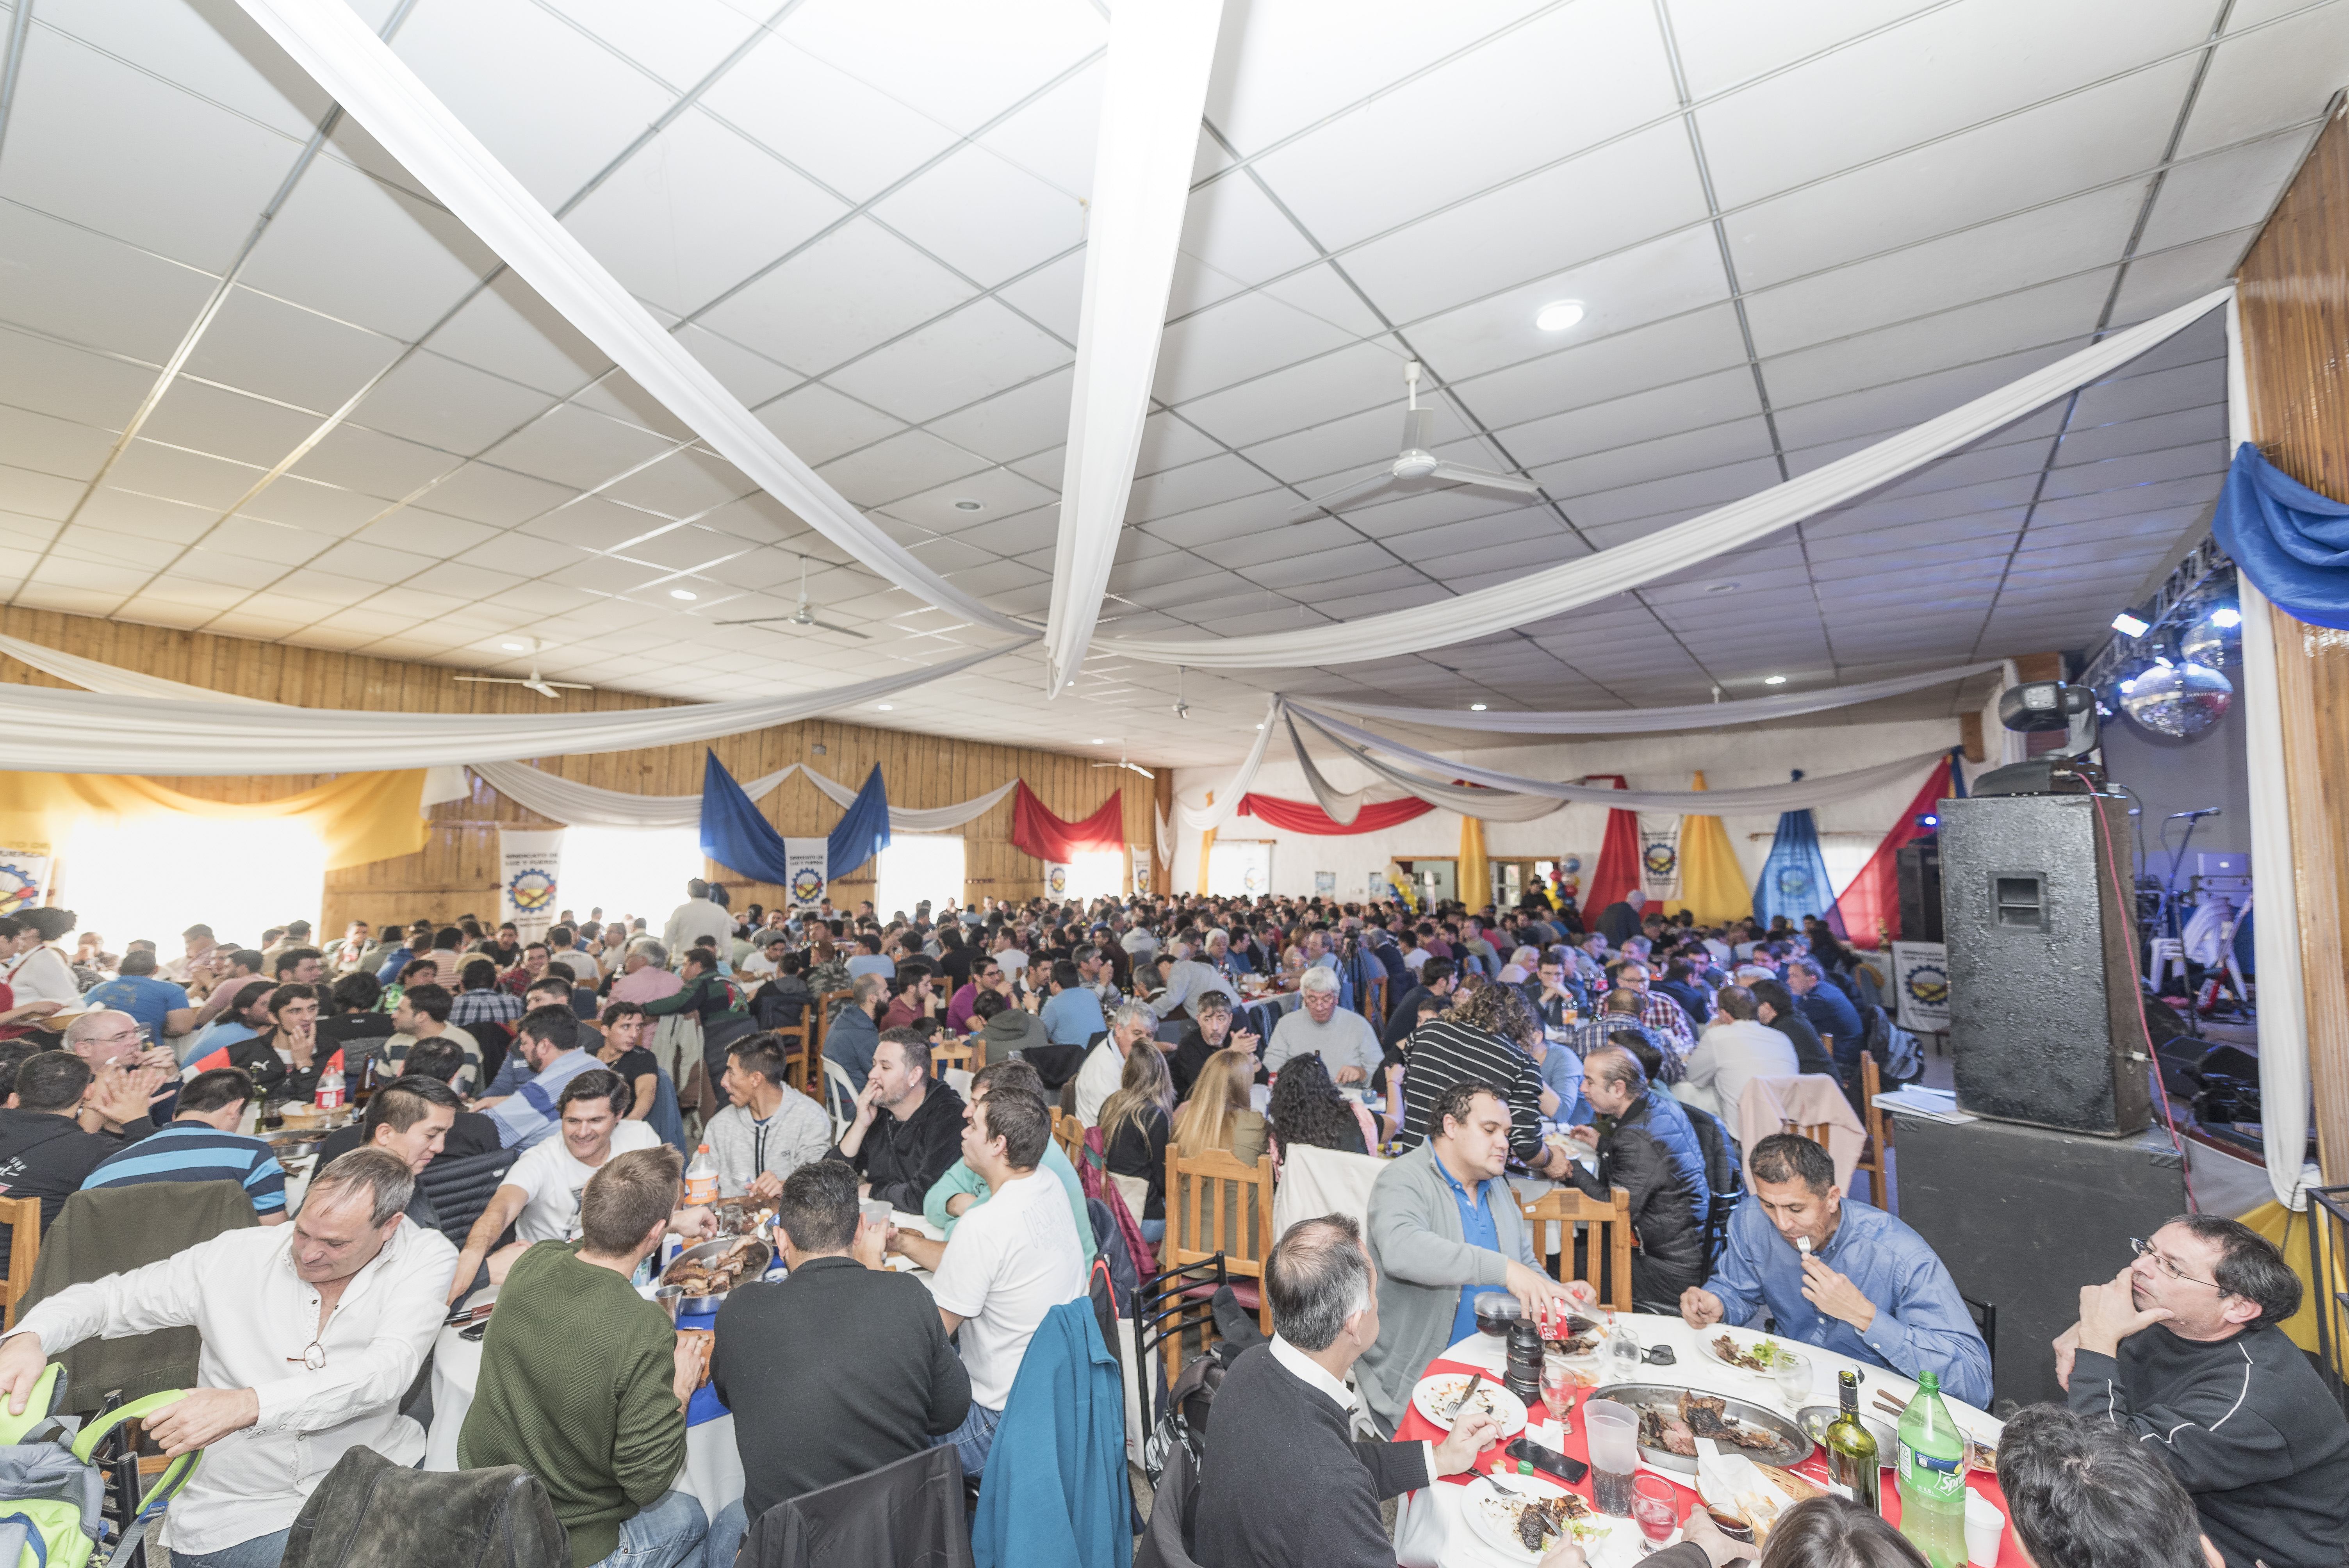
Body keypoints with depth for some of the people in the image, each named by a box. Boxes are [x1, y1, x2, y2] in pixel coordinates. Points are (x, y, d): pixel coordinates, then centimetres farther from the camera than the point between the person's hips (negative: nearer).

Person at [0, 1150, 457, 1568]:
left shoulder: (426, 1258, -12)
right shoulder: (238, 1256, -4)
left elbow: (386, 1371, -24)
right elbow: (110, 1297, 6)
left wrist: (247, 1405, -32)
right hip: (238, 1511, 2)